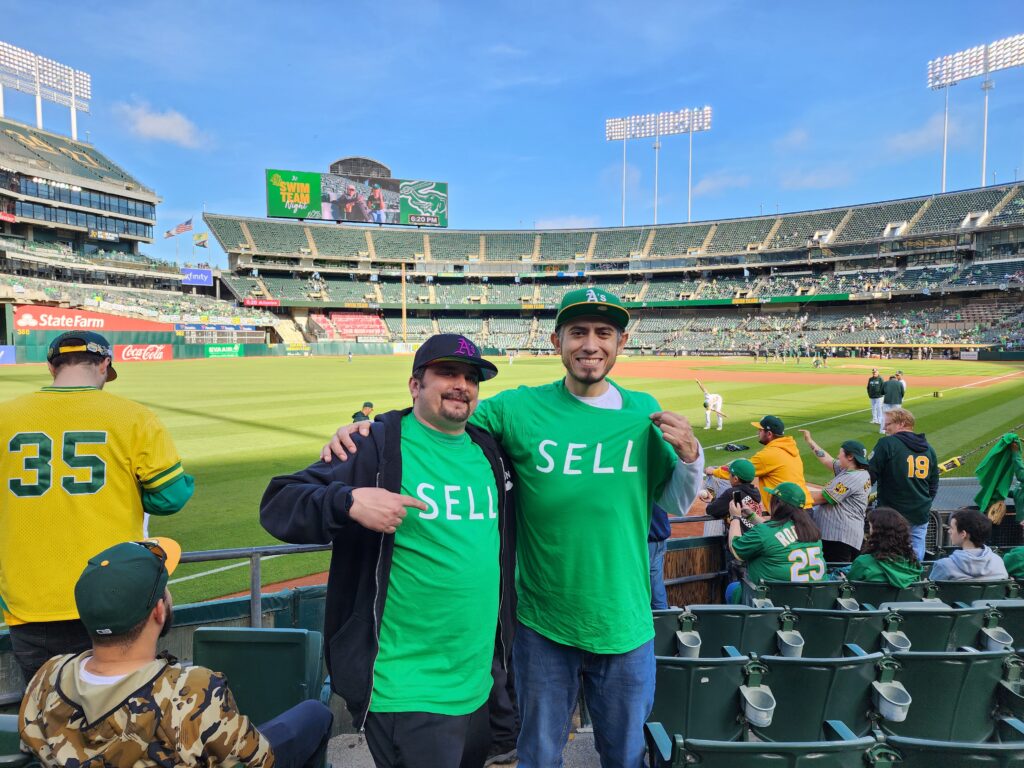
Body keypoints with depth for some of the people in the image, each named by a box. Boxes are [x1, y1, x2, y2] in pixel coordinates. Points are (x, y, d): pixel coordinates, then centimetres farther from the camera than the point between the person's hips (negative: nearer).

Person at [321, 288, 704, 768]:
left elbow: (675, 505, 5)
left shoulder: (645, 414, -4)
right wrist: (362, 428, -23)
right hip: (542, 625, -1)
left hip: (626, 626, 2)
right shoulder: (519, 409, -11)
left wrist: (689, 456, -15)